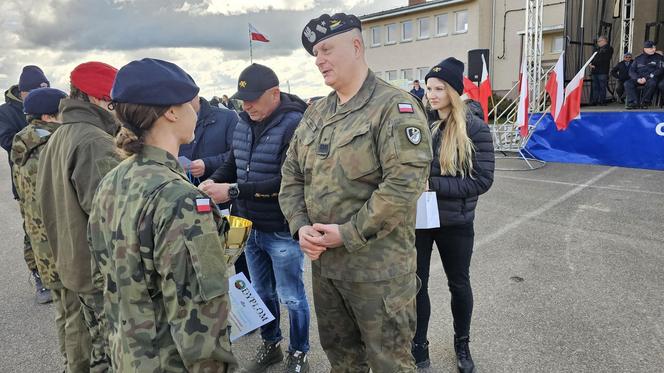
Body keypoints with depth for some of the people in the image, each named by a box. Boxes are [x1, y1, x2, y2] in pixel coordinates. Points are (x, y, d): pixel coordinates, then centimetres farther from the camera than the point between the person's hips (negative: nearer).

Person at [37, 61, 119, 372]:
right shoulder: (96, 142, -20)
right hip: (105, 268, -10)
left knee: (99, 345, 23)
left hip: (73, 262, 10)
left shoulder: (57, 138, 12)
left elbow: (49, 200, 18)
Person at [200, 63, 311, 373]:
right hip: (250, 226, 7)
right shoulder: (244, 123, 5)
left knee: (290, 296, 9)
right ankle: (270, 345, 42)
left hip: (282, 230, -7)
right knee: (262, 292, 21)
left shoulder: (294, 124, -19)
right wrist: (214, 181, -5)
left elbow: (287, 181, -26)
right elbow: (233, 162, 16)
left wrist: (233, 191, -25)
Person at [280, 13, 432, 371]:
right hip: (323, 262, 7)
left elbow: (403, 185, -22)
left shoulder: (395, 107, -13)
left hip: (378, 269, -6)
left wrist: (347, 235, -19)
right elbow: (291, 174, 12)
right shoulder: (315, 112, 10)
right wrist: (300, 225, -4)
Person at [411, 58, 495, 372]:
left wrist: (433, 185, -23)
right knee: (416, 285, 10)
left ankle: (462, 343, 41)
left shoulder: (474, 127, -11)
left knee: (458, 284, 17)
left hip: (455, 223, -2)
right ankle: (419, 347, 31)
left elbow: (482, 180, -16)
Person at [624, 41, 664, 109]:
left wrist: (646, 78, -17)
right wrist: (637, 79, -14)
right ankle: (634, 102, -29)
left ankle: (645, 101, -24)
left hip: (651, 78, -3)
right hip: (639, 79, 3)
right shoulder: (638, 58, 13)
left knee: (651, 83, -38)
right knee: (627, 83, -25)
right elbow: (631, 70, 6)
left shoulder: (658, 58, 5)